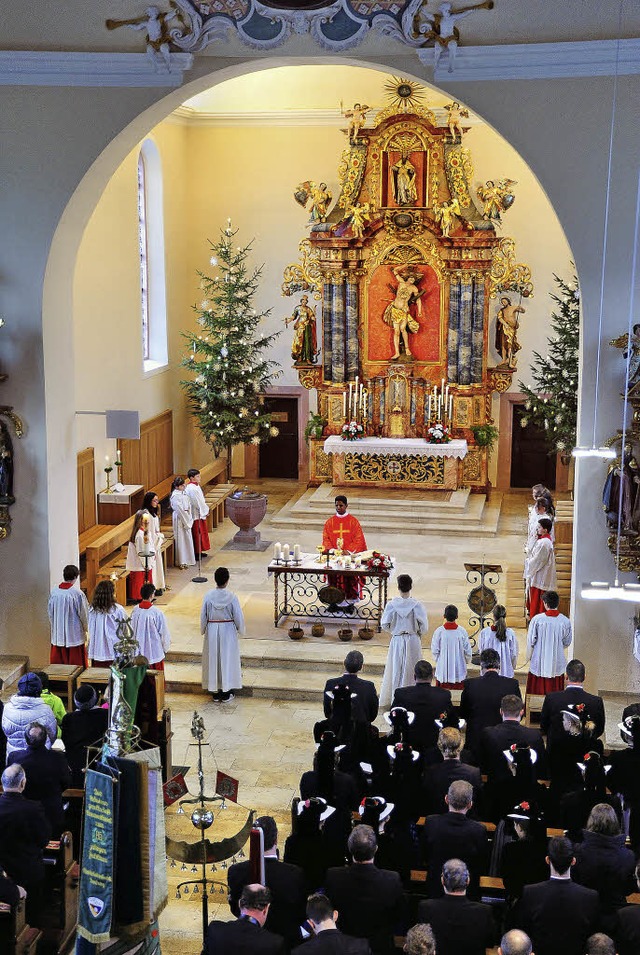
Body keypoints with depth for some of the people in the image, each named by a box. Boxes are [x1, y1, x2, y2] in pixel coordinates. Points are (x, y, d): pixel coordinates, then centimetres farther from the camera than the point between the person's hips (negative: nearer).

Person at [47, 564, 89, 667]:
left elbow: (50, 612, 8)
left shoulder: (54, 592, -3)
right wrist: (86, 627, 11)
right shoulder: (77, 593, -16)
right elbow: (83, 613, -8)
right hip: (74, 634, -4)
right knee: (76, 666, 3)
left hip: (58, 635, 4)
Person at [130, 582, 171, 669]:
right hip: (154, 651, -5)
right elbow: (163, 632, -11)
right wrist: (165, 648, 6)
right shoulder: (157, 613, -21)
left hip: (139, 650, 5)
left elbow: (132, 630, 5)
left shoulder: (135, 611, -8)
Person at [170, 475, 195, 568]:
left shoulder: (184, 492, 7)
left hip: (186, 518, 8)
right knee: (181, 539, -1)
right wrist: (187, 521, -15)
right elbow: (180, 510, -19)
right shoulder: (175, 496, -18)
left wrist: (189, 519, 0)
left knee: (187, 539, 14)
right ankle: (181, 562, 6)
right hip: (179, 519, -8)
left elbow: (189, 506, 10)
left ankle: (186, 560, 25)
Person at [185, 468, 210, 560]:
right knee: (197, 534, -1)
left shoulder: (195, 486, 9)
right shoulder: (192, 488, -23)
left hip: (200, 513, 10)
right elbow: (197, 502, -21)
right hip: (196, 514, -10)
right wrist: (204, 511, -12)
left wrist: (205, 509, 9)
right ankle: (197, 553, 7)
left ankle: (199, 552, 26)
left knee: (201, 532, 17)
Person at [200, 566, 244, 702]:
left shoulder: (208, 596, -12)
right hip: (228, 631, -1)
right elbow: (238, 617, -9)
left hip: (212, 631, 1)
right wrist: (241, 630, 9)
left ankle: (215, 692, 20)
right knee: (227, 659, 10)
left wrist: (203, 630, 13)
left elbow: (203, 616, -3)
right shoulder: (232, 597, -16)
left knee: (213, 659, 12)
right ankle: (226, 694, 15)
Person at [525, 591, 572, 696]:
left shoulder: (537, 619, -15)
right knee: (555, 692, 12)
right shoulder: (565, 621, -10)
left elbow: (530, 642, -7)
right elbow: (567, 642, 3)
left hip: (539, 664, -1)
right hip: (557, 663, 1)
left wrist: (528, 658, 9)